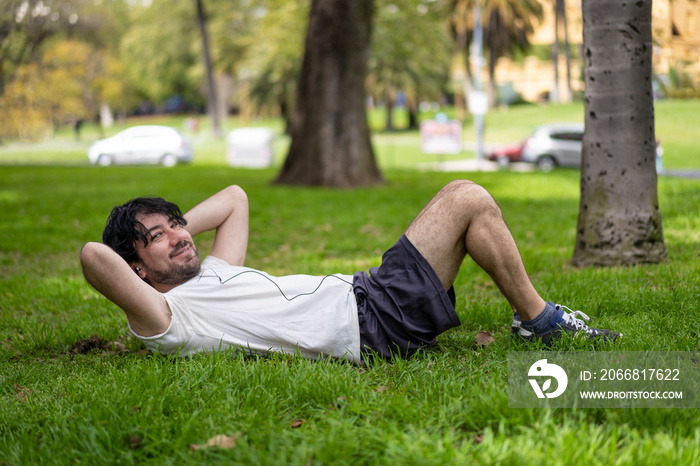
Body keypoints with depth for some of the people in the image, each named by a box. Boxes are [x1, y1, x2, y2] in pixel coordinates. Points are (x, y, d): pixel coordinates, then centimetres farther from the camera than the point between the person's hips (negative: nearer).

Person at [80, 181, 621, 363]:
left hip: (365, 295, 10)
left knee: (462, 194, 13)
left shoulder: (211, 274, 17)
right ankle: (538, 319, 9)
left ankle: (537, 318, 18)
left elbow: (235, 198, 31)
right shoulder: (164, 319, -10)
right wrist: (140, 245, -4)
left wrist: (176, 223, 19)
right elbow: (94, 255, -25)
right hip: (369, 324, -10)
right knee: (470, 200, -6)